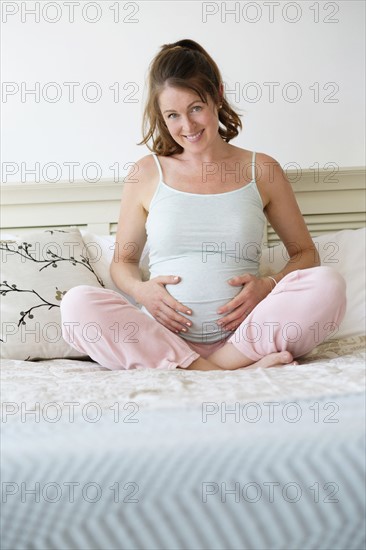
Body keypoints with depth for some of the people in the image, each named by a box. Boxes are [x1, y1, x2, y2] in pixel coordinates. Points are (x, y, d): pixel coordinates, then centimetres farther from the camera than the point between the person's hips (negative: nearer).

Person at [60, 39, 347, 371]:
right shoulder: (147, 174, 9)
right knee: (77, 303, -26)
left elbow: (305, 252, 15)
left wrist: (270, 285, -6)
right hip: (164, 340, 1)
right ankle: (228, 373, -28)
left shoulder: (261, 171, 9)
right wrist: (139, 289, -6)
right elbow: (123, 260, 17)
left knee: (328, 284, -24)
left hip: (243, 336, 0)